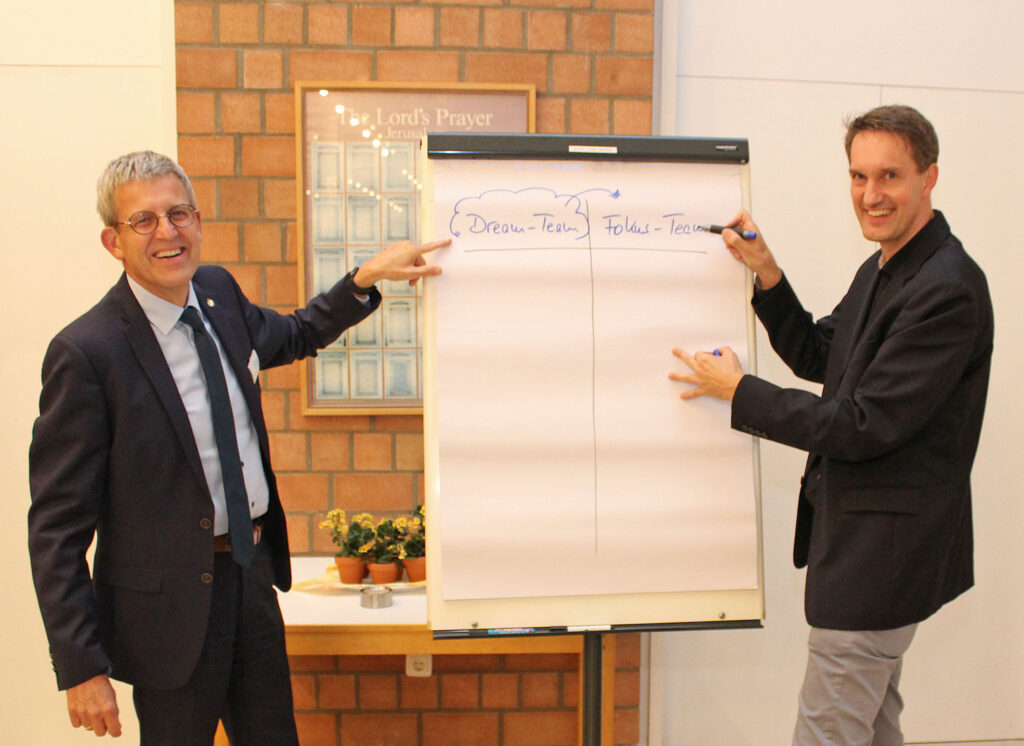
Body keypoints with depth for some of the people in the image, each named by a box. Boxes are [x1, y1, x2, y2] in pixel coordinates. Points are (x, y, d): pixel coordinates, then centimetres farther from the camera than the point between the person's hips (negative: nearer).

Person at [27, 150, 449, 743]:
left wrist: (367, 278, 7)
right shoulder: (86, 352, -19)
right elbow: (57, 526, -15)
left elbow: (293, 337, 22)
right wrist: (82, 668, -15)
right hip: (172, 601, -6)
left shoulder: (218, 292, 0)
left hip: (255, 572, 6)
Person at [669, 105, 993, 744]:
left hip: (884, 547, -10)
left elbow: (866, 426, -24)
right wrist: (767, 274, 2)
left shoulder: (948, 290, -22)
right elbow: (821, 359, 15)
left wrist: (739, 392, -17)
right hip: (860, 538, 10)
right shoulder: (881, 270, 10)